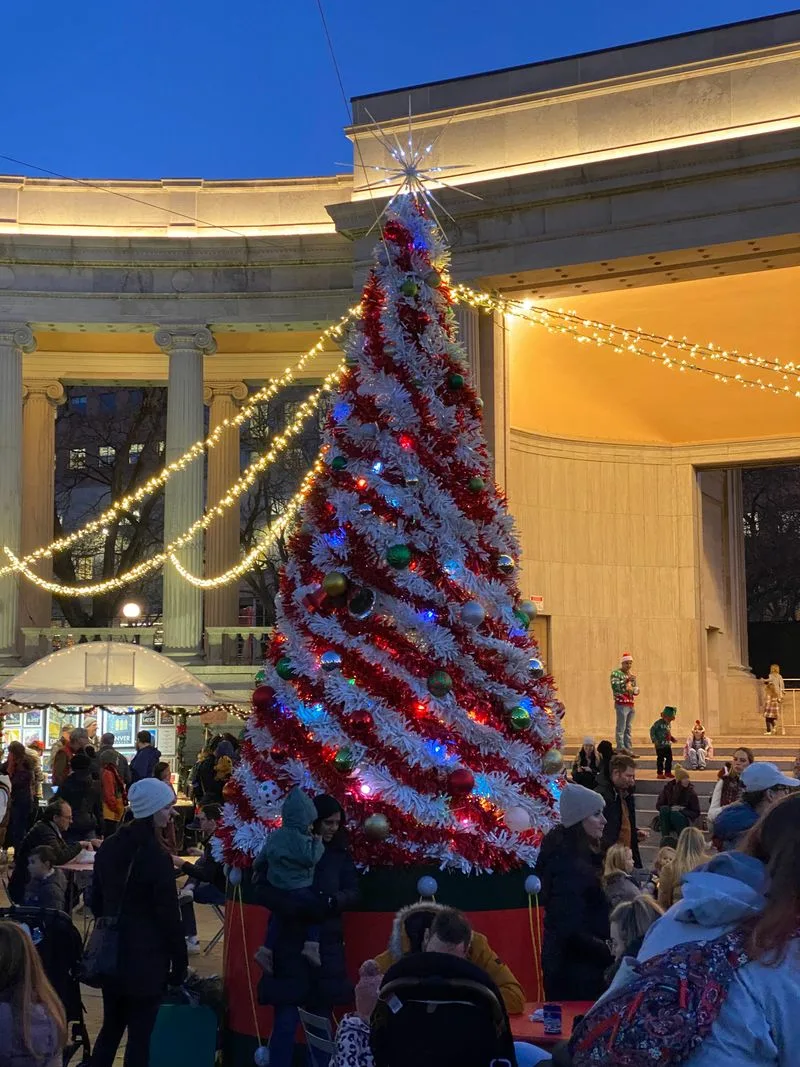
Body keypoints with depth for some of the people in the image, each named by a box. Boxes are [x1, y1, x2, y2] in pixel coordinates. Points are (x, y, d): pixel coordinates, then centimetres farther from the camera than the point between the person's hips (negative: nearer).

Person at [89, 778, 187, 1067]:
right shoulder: (155, 856, -19)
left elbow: (96, 901, 13)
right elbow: (168, 916, -15)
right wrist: (180, 963, -8)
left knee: (111, 1028, 19)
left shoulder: (109, 846, 4)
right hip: (146, 958, -7)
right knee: (139, 1035, 2)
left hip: (111, 953, 7)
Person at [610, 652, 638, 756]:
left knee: (628, 728, 12)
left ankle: (629, 749, 16)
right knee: (621, 728, -10)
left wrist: (633, 689, -3)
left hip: (631, 704, 8)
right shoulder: (616, 673, -5)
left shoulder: (631, 675, 18)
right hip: (621, 704, -8)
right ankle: (621, 748, -11)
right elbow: (614, 686, -20)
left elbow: (637, 690, 19)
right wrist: (626, 680, -25)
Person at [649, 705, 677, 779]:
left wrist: (672, 738, 10)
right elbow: (652, 730, -13)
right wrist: (654, 740, -19)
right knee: (660, 759, -2)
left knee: (669, 758, 9)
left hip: (668, 745, 7)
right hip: (660, 745, -7)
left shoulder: (669, 724, 10)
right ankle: (659, 773, 5)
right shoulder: (658, 723, -13)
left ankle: (668, 772, 21)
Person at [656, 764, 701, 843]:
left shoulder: (691, 791, -8)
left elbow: (696, 813, -4)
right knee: (664, 809, -30)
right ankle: (665, 837, -27)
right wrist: (670, 809, -18)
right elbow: (658, 805, 2)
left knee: (675, 814, -35)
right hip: (668, 822, 2)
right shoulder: (668, 788, -3)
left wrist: (682, 810, -20)